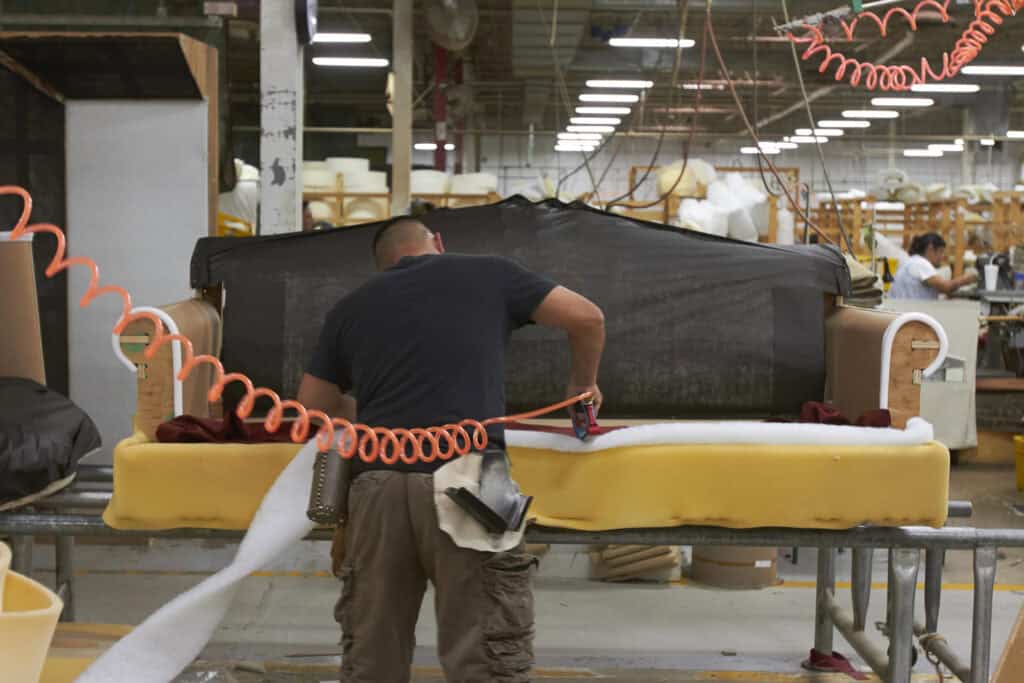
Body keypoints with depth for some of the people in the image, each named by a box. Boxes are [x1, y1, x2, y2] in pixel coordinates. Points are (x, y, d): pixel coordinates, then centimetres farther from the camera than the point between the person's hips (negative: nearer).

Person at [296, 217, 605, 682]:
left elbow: (311, 410, 28)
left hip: (376, 486, 3)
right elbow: (587, 319, 17)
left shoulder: (350, 308, 22)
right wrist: (583, 382, 35)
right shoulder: (488, 274, 15)